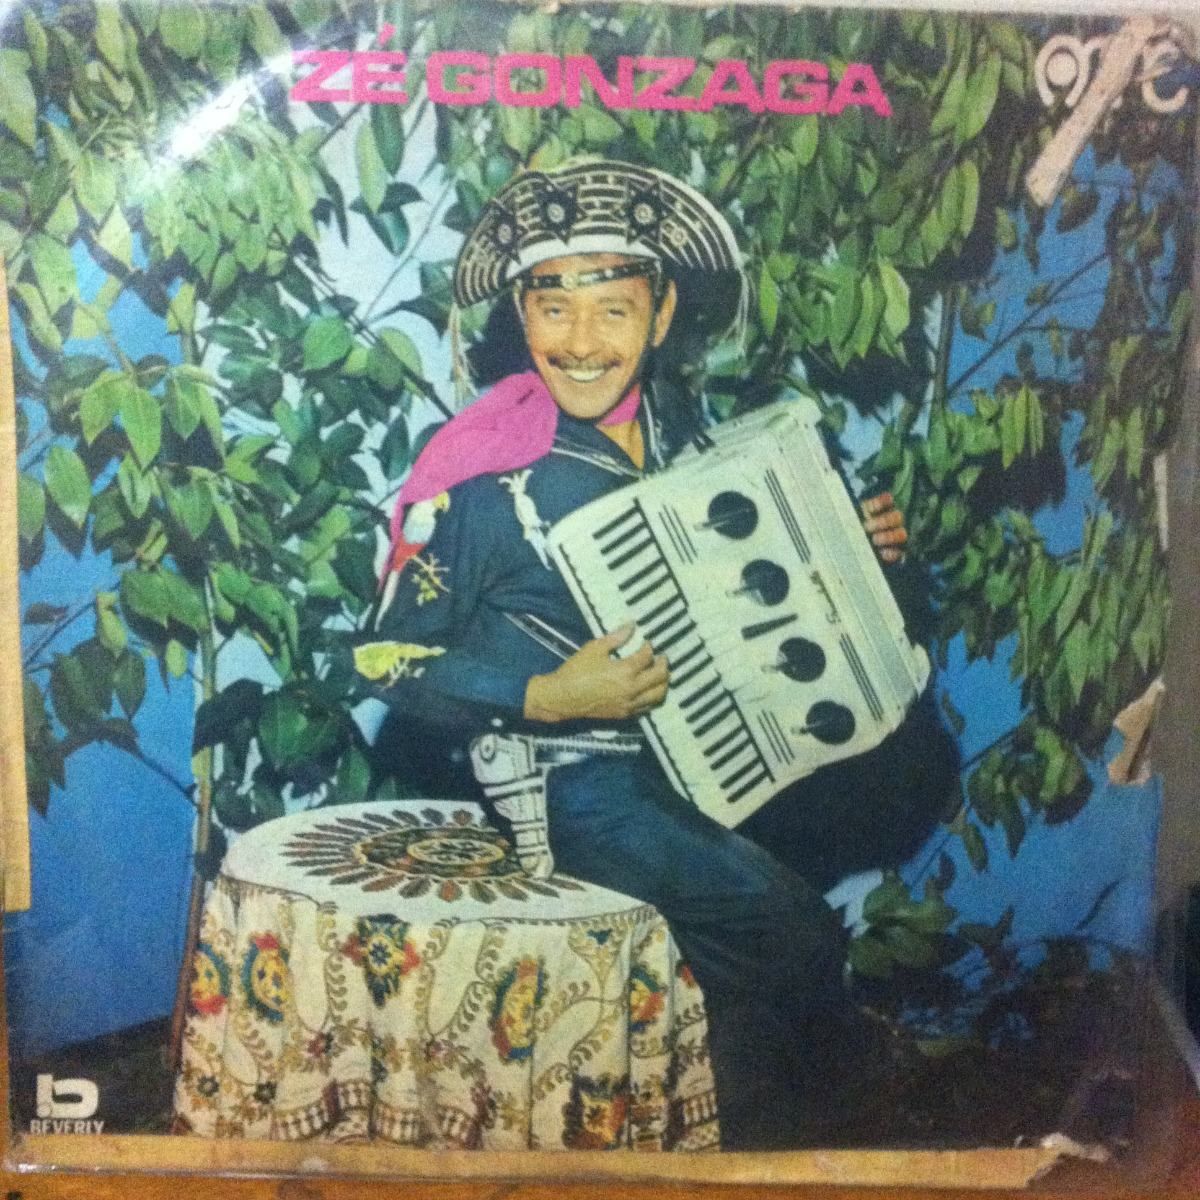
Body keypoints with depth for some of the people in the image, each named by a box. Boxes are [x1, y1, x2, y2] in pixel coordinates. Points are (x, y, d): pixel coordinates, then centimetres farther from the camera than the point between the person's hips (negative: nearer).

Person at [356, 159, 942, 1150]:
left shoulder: (674, 415, -2)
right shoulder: (479, 470, -20)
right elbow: (391, 664, -13)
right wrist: (549, 698, -26)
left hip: (686, 737, 7)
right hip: (566, 777, -7)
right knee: (786, 928, -14)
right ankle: (759, 1139, 17)